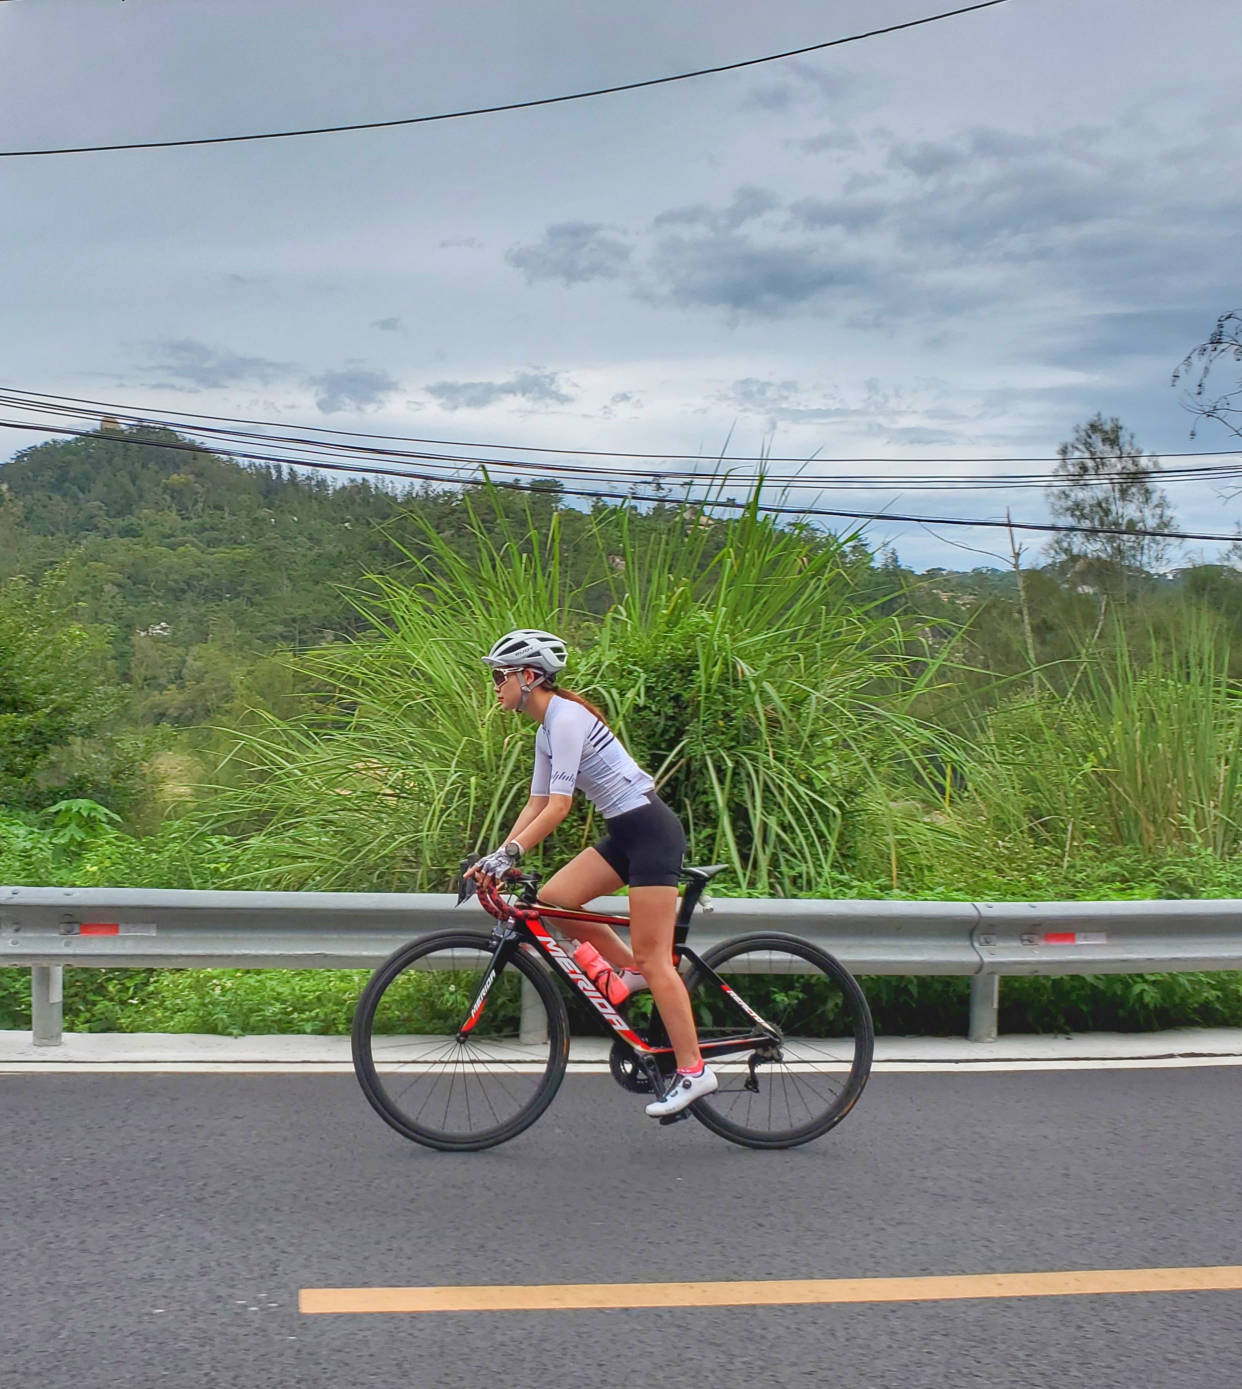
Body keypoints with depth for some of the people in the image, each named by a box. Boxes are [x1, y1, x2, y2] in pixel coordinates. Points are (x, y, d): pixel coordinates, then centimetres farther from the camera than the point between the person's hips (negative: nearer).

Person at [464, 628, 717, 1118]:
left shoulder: (566, 718, -16)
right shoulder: (547, 729, 13)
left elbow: (558, 806, -22)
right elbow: (536, 805, 13)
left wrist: (509, 854, -25)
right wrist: (496, 857, 5)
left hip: (650, 831, -9)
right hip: (626, 833, 9)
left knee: (652, 957, -7)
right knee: (552, 899, 1)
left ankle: (693, 1071, -1)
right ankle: (627, 970, 14)